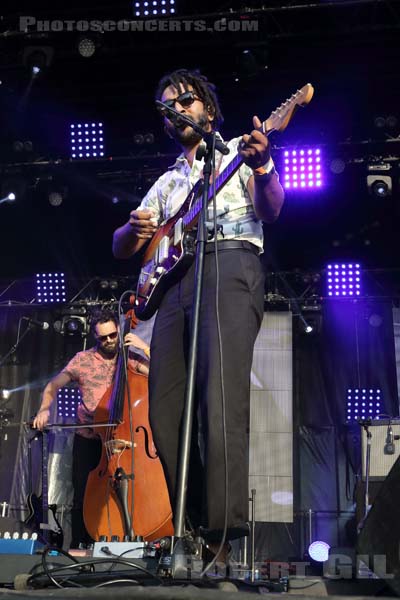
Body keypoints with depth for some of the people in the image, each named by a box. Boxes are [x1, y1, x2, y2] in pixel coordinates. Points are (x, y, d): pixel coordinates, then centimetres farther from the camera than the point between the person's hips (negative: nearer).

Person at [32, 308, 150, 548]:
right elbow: (53, 386, 12)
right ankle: (79, 546, 13)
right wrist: (45, 409, -6)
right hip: (88, 440, 1)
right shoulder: (83, 359, 5)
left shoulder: (131, 359, 2)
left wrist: (145, 347, -16)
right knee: (83, 496, -2)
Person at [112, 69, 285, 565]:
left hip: (230, 267, -6)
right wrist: (134, 231, -1)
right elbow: (121, 248, 24)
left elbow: (270, 211, -1)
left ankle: (220, 529, -22)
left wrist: (262, 167, -21)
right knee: (164, 409, -3)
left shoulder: (238, 151, 16)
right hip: (174, 280, 6)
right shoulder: (167, 181, 29)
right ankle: (185, 527, 5)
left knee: (220, 398, -20)